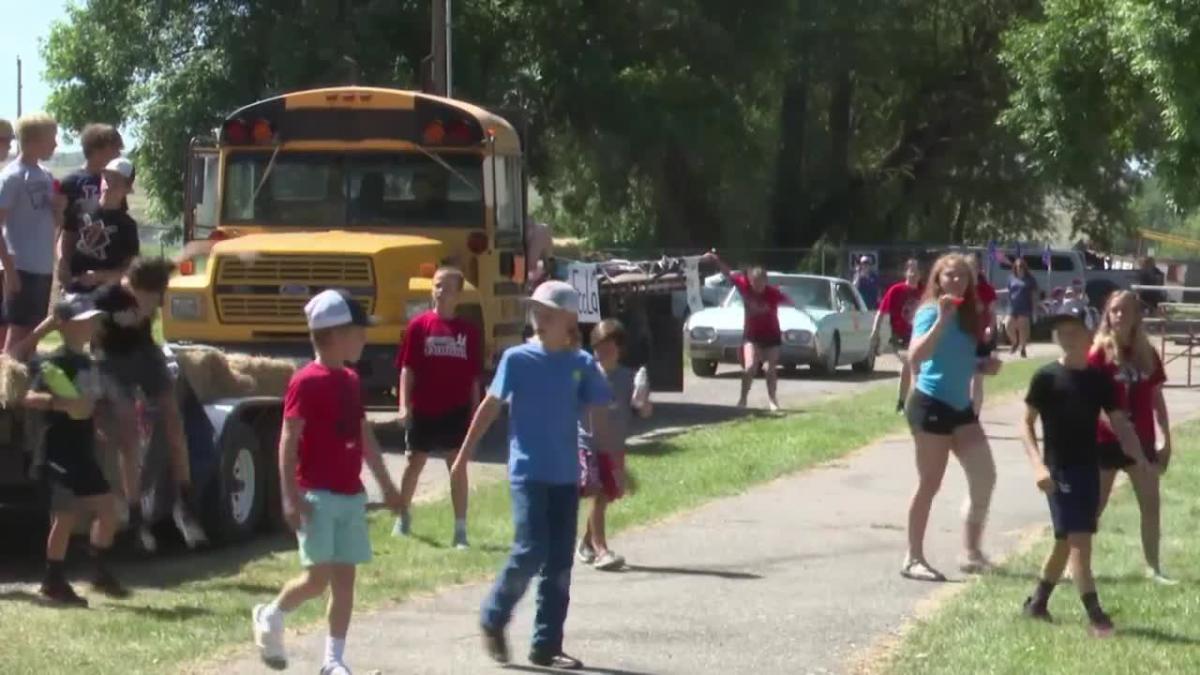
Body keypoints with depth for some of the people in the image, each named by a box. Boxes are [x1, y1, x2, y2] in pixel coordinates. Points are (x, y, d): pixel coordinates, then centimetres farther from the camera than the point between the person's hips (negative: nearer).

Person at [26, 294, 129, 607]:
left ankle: (100, 572, 21)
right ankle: (53, 582, 4)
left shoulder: (86, 362, 12)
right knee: (65, 515, -5)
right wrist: (60, 402, -38)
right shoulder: (54, 363, -15)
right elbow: (30, 398, -25)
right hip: (61, 450, -9)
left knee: (108, 508, 10)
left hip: (83, 451, 9)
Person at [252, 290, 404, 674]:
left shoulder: (351, 381, 13)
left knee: (345, 578, 6)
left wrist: (386, 485, 24)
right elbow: (288, 441, -15)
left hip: (351, 496, 8)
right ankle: (270, 618, 15)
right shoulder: (306, 382, -12)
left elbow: (365, 437, 21)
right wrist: (290, 497, -21)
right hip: (318, 495, -8)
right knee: (318, 577, -11)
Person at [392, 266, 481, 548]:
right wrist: (404, 404, -11)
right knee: (415, 462, 14)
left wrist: (474, 411, 2)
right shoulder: (419, 325, -4)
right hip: (423, 409, 0)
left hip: (456, 411, 0)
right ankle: (403, 516, 32)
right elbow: (407, 368, -3)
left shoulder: (468, 330, 0)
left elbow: (474, 376, 4)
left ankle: (460, 529, 5)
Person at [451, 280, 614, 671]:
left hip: (566, 476, 3)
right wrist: (464, 456, 3)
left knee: (559, 563, 5)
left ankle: (547, 646, 13)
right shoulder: (518, 359, -4)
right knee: (530, 551, -14)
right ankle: (493, 619, 8)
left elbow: (599, 422, 4)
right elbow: (490, 408, 2)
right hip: (528, 473, -3)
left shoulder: (583, 365, 1)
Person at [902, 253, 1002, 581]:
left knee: (984, 477, 4)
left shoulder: (966, 316, 11)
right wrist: (942, 319, -32)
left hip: (961, 406, 8)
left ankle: (972, 552, 14)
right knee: (929, 484, -3)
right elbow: (916, 356, -27)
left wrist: (984, 366, 6)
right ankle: (913, 560, 4)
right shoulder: (930, 312, -12)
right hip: (931, 404, -8)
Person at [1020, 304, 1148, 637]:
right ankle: (1095, 615, -12)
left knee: (1067, 540, 13)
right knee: (1078, 540, -11)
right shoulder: (1046, 377, -8)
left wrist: (1140, 458, -9)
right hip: (1059, 470, -5)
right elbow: (1026, 424, -5)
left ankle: (1037, 602, 30)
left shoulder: (1099, 379, 4)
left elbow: (1119, 422, 5)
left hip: (1089, 469, 5)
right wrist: (1038, 464, -18)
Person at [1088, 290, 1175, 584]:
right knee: (1094, 506, 2)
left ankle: (1153, 567, 13)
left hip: (1141, 440, 4)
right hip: (1106, 439, -4)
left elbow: (1156, 398, 10)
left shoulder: (1147, 354, 5)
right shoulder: (1099, 353, -9)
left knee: (1151, 504, 4)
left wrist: (1165, 439, 8)